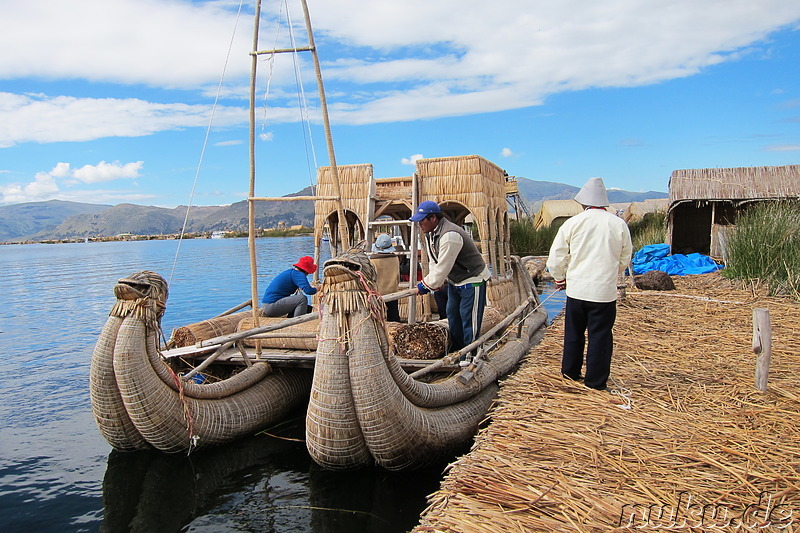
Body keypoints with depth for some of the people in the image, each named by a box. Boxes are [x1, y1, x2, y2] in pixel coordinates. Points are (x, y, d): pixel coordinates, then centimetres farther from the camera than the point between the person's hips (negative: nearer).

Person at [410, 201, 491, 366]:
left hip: (472, 280, -10)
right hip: (454, 282, 10)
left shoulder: (450, 236, -31)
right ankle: (457, 352, 27)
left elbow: (443, 266, -29)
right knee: (452, 315, 15)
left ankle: (469, 357, 5)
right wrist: (432, 282, -7)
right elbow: (434, 262, 6)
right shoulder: (430, 234, 2)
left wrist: (427, 284, -19)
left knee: (469, 319, -5)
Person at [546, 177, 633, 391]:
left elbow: (555, 259, -2)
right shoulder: (619, 224, -2)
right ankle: (596, 381, 15)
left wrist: (560, 279, 17)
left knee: (574, 333, 16)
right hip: (605, 291, 0)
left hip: (576, 289, 1)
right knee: (600, 336, 8)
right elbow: (624, 260, 10)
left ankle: (570, 372, 29)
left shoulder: (573, 223, -6)